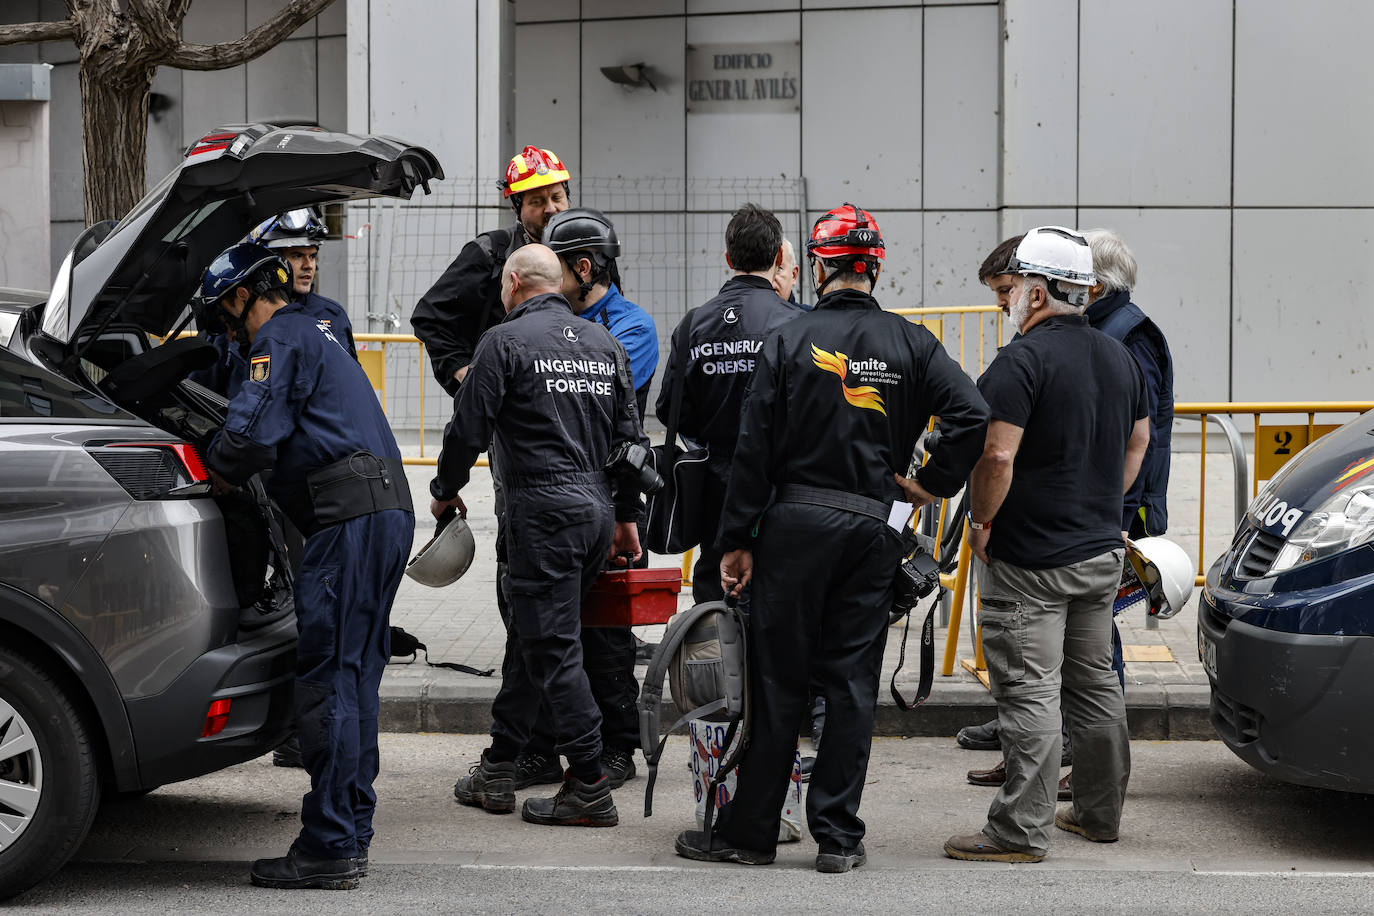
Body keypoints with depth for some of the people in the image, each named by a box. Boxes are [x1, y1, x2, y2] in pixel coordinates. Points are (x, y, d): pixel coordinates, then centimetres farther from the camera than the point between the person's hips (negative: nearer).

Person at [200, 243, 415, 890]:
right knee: (354, 676, 11)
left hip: (352, 519, -10)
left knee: (328, 679, -10)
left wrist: (210, 479, 1)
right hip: (387, 510, 10)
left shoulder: (281, 338, -2)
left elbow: (251, 433, -16)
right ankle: (351, 838, 14)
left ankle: (328, 849, -10)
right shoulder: (316, 335, 29)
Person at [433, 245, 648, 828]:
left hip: (545, 512, -7)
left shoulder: (505, 342, -6)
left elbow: (469, 428, -6)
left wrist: (445, 490, 11)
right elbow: (630, 436, 16)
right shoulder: (605, 343, 14)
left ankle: (590, 788, -5)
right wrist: (627, 516, 22)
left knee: (553, 648, -4)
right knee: (531, 634, 16)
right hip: (599, 509, 7)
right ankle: (497, 770, 23)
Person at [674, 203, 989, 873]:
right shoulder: (911, 344, 3)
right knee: (853, 683, 7)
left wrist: (736, 539, -2)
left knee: (778, 680, 4)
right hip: (874, 527, 2)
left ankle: (750, 832, 10)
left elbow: (754, 448, -5)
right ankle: (838, 836, 9)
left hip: (795, 522, -2)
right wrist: (933, 484, 2)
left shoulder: (789, 340, -3)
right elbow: (973, 413, -10)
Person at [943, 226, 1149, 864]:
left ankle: (1020, 832, -3)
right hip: (1102, 550, 8)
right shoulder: (1119, 358, 10)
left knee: (1030, 692, -6)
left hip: (1027, 560, -8)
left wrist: (981, 522, -11)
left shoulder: (1021, 362, -17)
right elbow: (1138, 440, 22)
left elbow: (996, 457, -25)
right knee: (1094, 681, 17)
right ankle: (1099, 812, 27)